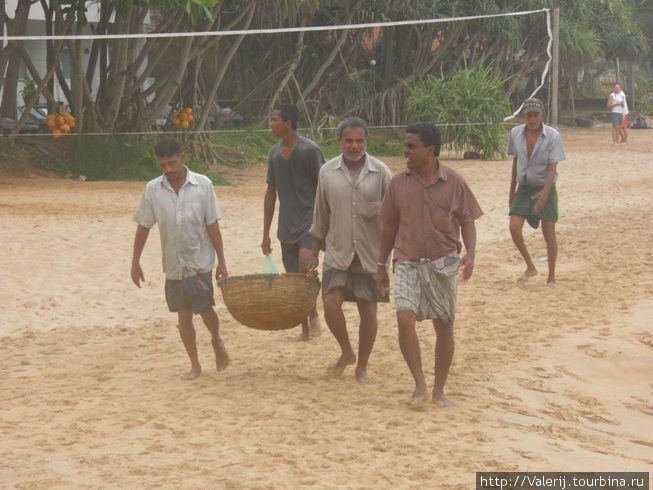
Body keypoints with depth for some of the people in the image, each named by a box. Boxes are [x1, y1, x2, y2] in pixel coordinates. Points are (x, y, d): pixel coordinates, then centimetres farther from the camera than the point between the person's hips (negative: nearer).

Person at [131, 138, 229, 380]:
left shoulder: (203, 185, -7)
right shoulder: (152, 189, -3)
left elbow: (212, 226, -4)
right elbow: (143, 227, 4)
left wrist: (222, 261, -5)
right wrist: (135, 262, 4)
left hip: (200, 260, -2)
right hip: (173, 263, 2)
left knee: (204, 308, -4)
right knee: (184, 314, 5)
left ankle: (217, 341, 29)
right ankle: (195, 365, 17)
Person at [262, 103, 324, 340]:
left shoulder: (309, 150, -9)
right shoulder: (274, 153, 10)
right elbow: (271, 193, 15)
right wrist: (266, 233, 13)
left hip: (310, 222, -6)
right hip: (287, 227, 6)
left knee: (305, 267, -24)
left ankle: (313, 314, -4)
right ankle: (305, 328, 17)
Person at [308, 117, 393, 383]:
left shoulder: (381, 172, -4)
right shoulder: (327, 172, 2)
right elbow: (321, 217, 10)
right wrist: (315, 254, 11)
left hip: (371, 254, -1)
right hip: (337, 252, 1)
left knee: (368, 311, 4)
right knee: (330, 302, -12)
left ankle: (362, 366, 22)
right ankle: (346, 352, 14)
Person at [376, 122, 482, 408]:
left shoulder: (453, 181, -3)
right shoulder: (398, 183, 3)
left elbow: (467, 221, 1)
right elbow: (390, 226, 11)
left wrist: (470, 254, -15)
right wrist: (381, 264, 12)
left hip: (443, 263, -1)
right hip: (408, 263, 1)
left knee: (444, 326, 5)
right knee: (405, 318, -17)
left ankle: (439, 389, 19)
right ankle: (420, 385, -7)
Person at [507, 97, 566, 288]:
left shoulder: (553, 136, -11)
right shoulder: (516, 133, 1)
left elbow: (553, 167, -16)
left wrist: (545, 192, -30)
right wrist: (512, 190, 15)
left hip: (544, 188, -3)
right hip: (523, 187, 4)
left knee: (549, 233, -1)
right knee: (514, 227, -10)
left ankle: (551, 277, 12)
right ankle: (530, 267, 9)